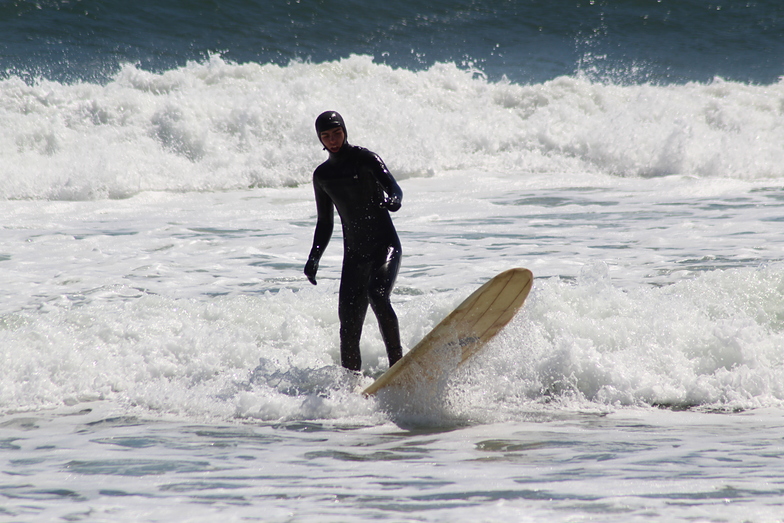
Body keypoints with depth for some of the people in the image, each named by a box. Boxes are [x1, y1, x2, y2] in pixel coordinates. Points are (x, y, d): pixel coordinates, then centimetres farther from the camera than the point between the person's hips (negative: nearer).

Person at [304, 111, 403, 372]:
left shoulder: (365, 159, -3)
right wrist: (314, 257, 6)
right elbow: (325, 223, 20)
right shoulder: (322, 176, 12)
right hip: (354, 253, 5)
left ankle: (397, 365, -30)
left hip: (385, 245, -5)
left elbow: (394, 188, -16)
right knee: (349, 322, -3)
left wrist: (391, 200, -40)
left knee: (377, 295, -29)